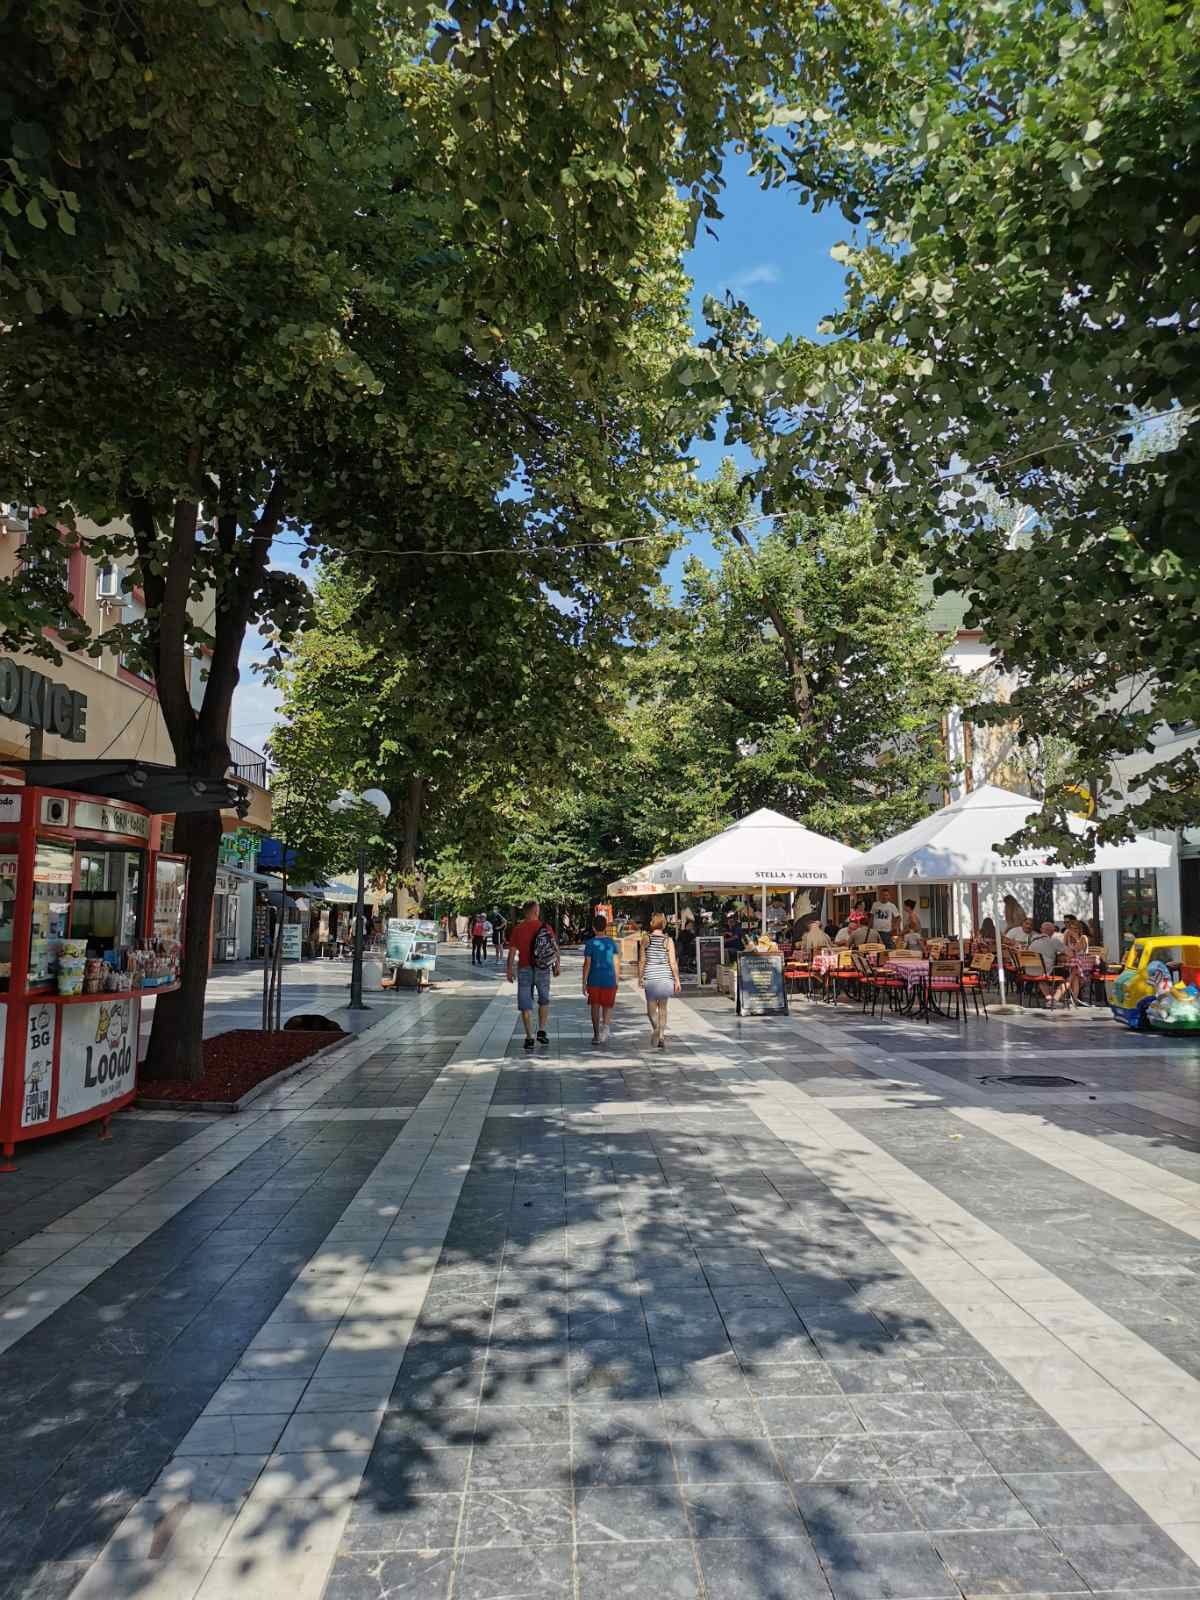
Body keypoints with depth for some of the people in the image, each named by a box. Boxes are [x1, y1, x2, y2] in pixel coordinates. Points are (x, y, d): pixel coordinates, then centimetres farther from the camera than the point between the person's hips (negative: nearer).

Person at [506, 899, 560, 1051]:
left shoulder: (518, 929, -6)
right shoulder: (546, 927, -5)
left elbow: (512, 951, -5)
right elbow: (555, 948, 0)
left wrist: (510, 970, 6)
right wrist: (557, 965, 13)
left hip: (524, 970, -1)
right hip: (543, 970, 1)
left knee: (526, 1005, 5)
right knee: (544, 1001, 20)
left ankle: (529, 1037, 3)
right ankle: (541, 1031, 13)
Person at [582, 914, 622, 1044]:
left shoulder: (590, 943, -5)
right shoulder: (612, 942, 2)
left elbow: (587, 964, -7)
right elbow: (617, 963, 3)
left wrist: (584, 983, -2)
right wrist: (617, 981, 12)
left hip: (594, 980, -1)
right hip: (609, 980, 1)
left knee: (595, 1007, 10)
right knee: (607, 1006, 11)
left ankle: (596, 1035, 14)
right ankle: (605, 1024, -15)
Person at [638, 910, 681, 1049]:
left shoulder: (646, 940, -1)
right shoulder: (668, 941, -3)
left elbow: (642, 961, 0)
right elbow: (672, 962, -4)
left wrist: (640, 978, 10)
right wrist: (677, 980, 2)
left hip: (650, 977, -1)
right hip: (665, 977, 1)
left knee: (651, 1007, 8)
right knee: (663, 1007, 13)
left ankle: (656, 1028, -20)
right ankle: (661, 1036, 12)